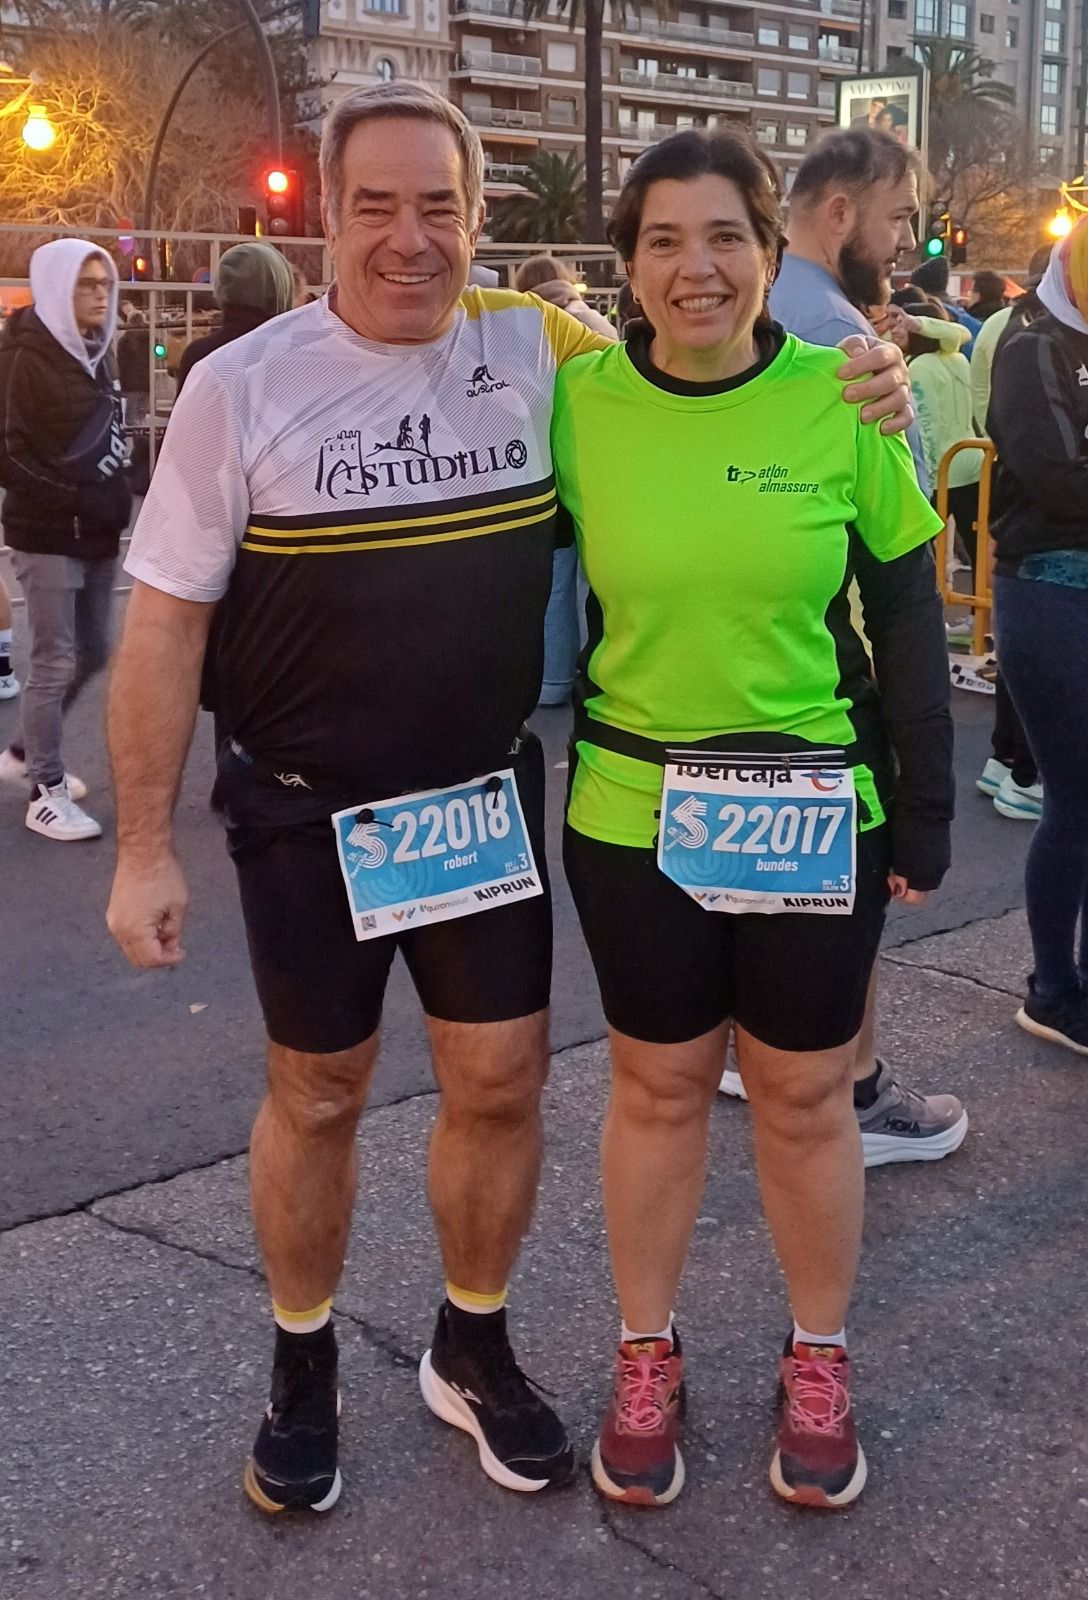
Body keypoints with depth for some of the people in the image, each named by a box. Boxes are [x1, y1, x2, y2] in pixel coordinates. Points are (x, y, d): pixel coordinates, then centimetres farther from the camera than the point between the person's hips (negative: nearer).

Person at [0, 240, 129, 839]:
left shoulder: (96, 354, 11)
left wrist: (112, 506, 8)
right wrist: (56, 495, -18)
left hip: (97, 534, 8)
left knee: (92, 654, 15)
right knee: (55, 664, -3)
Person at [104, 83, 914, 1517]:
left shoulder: (542, 349, -4)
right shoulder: (242, 387, -10)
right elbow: (166, 623, -6)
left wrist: (851, 390, -10)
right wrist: (143, 849, -7)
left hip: (486, 798, 2)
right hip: (305, 811, -2)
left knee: (501, 1081, 9)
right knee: (316, 1094, 11)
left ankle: (473, 1349, 33)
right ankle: (303, 1369, 34)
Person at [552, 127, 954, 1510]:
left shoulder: (842, 402, -6)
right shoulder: (578, 401, -4)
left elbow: (907, 626, 0)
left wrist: (925, 818, 0)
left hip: (817, 815, 0)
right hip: (633, 815, 1)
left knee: (803, 1093, 13)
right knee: (657, 1086, 14)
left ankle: (818, 1364, 35)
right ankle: (644, 1357, 35)